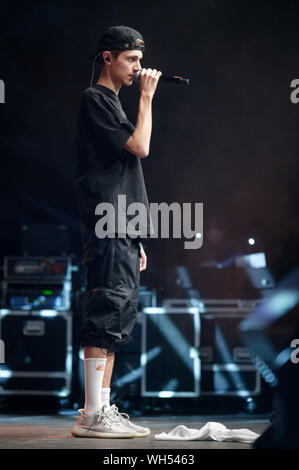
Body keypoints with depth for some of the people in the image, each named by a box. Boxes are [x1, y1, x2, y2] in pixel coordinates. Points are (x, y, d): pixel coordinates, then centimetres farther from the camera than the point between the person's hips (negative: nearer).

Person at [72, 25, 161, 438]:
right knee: (109, 312, -14)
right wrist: (147, 97, -1)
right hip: (107, 232, -10)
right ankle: (93, 416, -15)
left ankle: (101, 411, 9)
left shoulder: (114, 104, 25)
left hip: (122, 233, 10)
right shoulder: (94, 99, -3)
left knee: (118, 319, 7)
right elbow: (140, 146, -13)